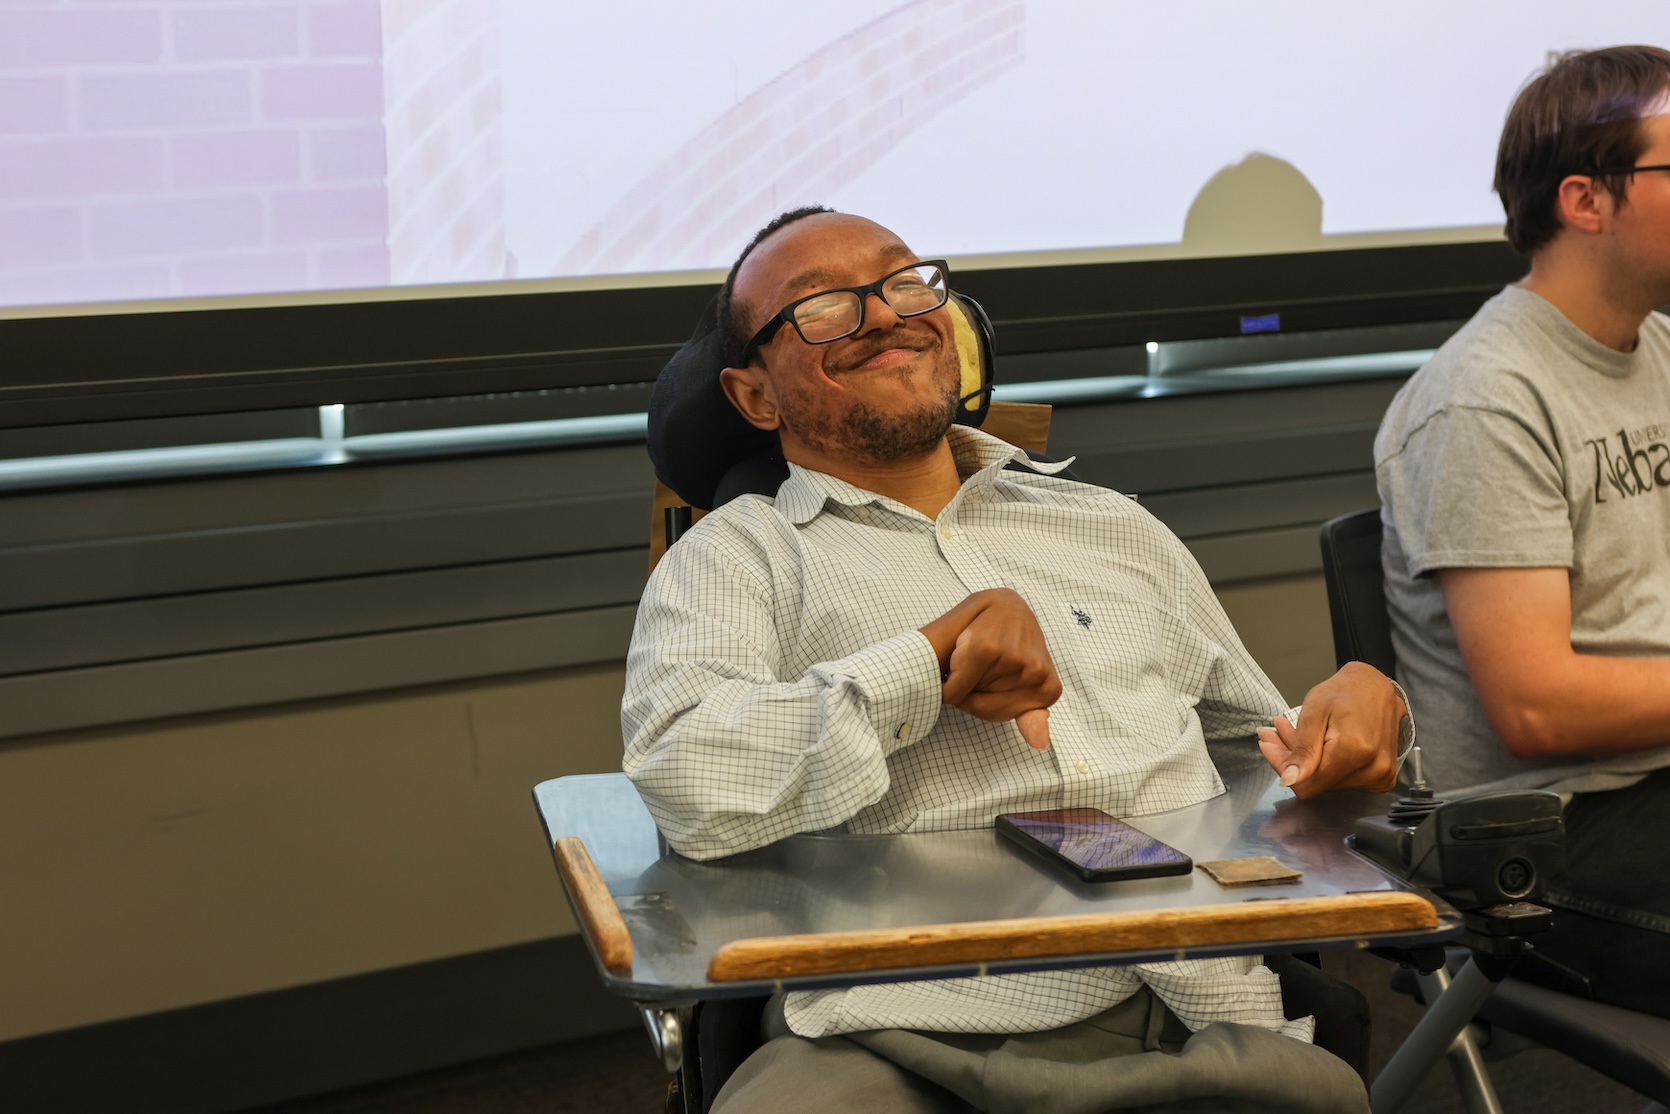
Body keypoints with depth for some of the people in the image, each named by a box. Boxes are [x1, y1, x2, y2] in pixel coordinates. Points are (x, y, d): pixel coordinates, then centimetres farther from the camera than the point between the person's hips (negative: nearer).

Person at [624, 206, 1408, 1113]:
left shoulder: (1114, 529, 27)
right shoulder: (738, 555, 12)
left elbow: (1266, 755, 33)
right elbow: (687, 785, -8)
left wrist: (1353, 705, 10)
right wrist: (929, 660, -8)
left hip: (1207, 1023, 3)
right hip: (922, 1038, -2)